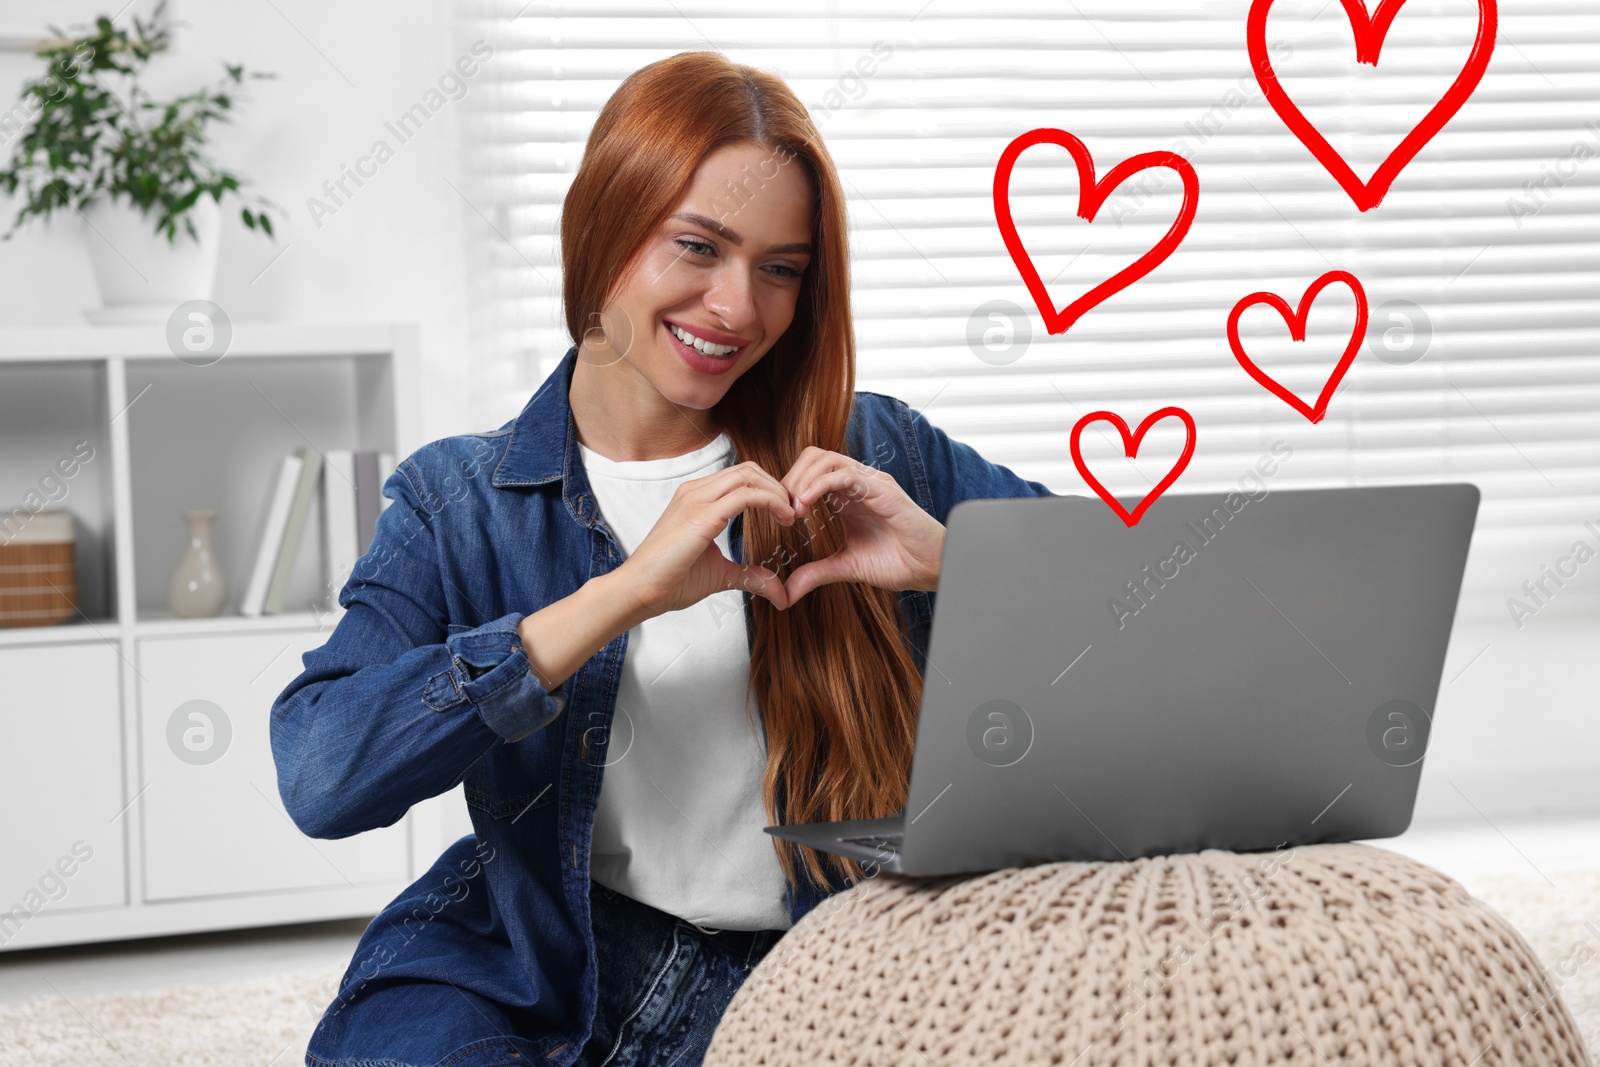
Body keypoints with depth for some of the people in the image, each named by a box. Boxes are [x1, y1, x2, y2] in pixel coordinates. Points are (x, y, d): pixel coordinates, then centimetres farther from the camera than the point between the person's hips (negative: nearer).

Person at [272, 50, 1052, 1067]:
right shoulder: (460, 500, 2)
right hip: (540, 974, -1)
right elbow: (318, 775, -15)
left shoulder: (874, 459, 4)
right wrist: (624, 594, -20)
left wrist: (949, 560, -16)